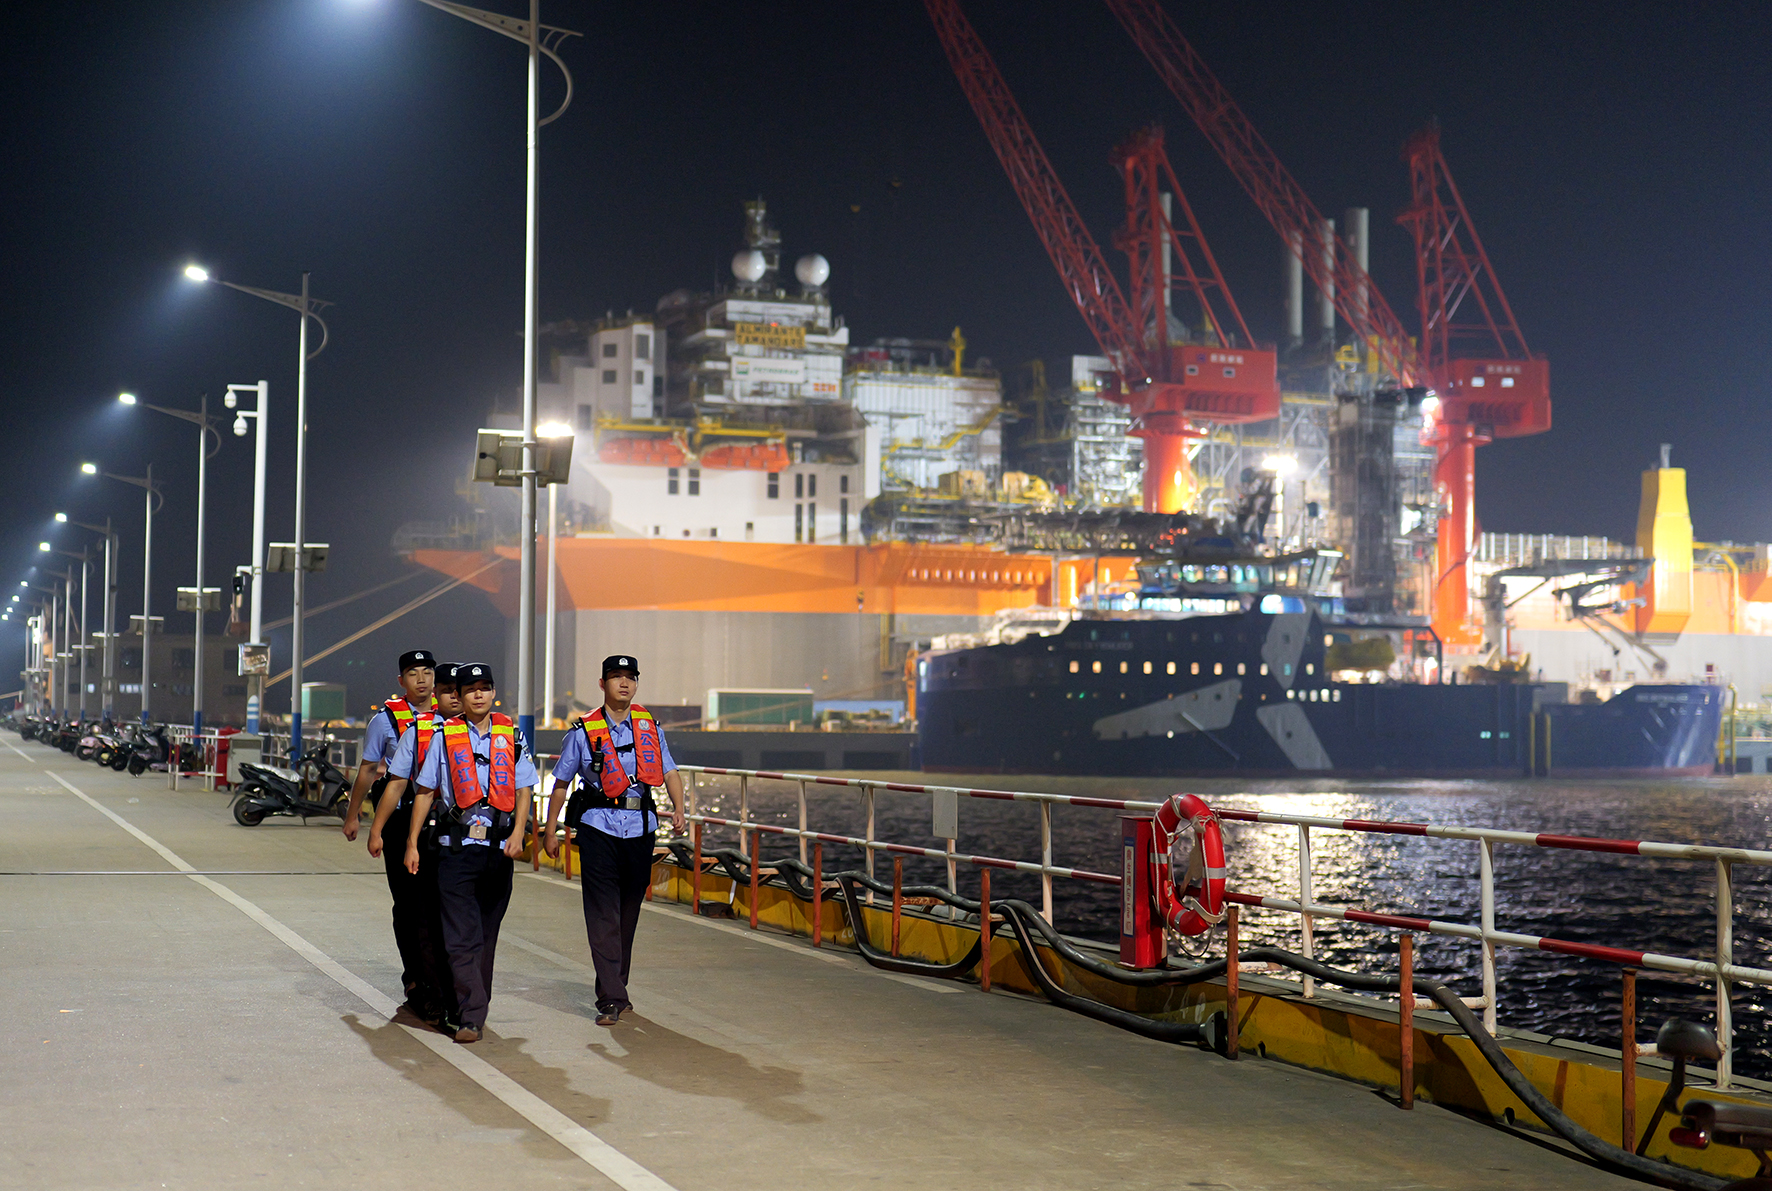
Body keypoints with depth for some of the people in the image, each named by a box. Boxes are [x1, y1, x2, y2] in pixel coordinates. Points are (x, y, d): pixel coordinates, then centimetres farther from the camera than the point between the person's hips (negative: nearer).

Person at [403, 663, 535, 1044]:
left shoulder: (511, 737, 9)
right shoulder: (444, 737, 4)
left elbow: (523, 789, 10)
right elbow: (425, 791, 6)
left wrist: (518, 833, -5)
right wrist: (412, 844, 3)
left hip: (498, 847, 2)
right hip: (456, 845, -2)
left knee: (487, 933, 10)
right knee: (461, 936, -8)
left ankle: (475, 1008, 23)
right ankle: (471, 1017, -11)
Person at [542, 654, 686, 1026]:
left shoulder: (650, 727, 9)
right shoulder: (584, 732, 1)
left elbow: (669, 772, 9)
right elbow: (561, 783, 8)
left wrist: (678, 808, -9)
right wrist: (549, 830, 8)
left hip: (640, 827, 3)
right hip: (598, 826, -3)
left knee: (629, 911, 12)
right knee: (604, 914, -8)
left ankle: (616, 987, 27)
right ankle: (612, 999, -9)